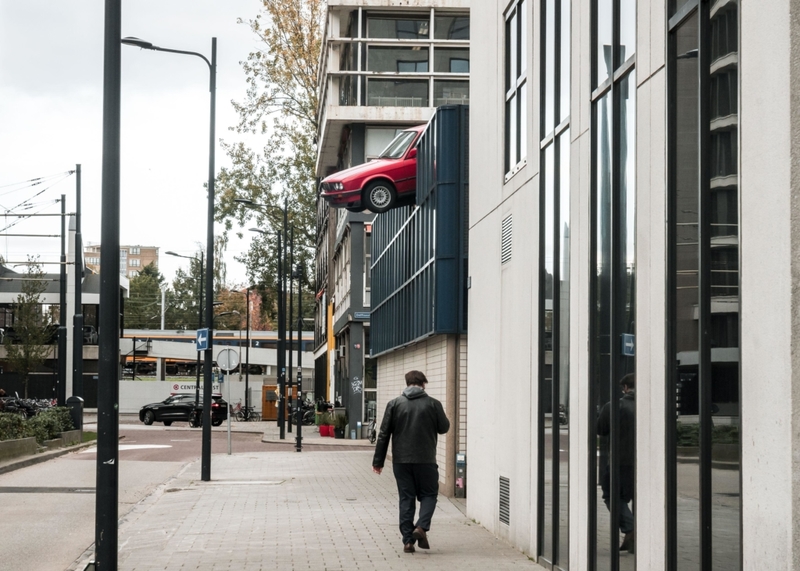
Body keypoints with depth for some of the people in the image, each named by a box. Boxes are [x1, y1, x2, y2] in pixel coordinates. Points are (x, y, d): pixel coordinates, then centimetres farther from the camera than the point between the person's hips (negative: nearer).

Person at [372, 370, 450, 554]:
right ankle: (421, 527, -10)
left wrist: (378, 461, 5)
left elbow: (384, 434, 1)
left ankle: (408, 540, 5)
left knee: (406, 498, 8)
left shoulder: (394, 404, 1)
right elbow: (444, 428, 5)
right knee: (428, 495, 12)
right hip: (425, 460, -2)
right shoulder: (433, 404, -3)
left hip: (401, 461, 2)